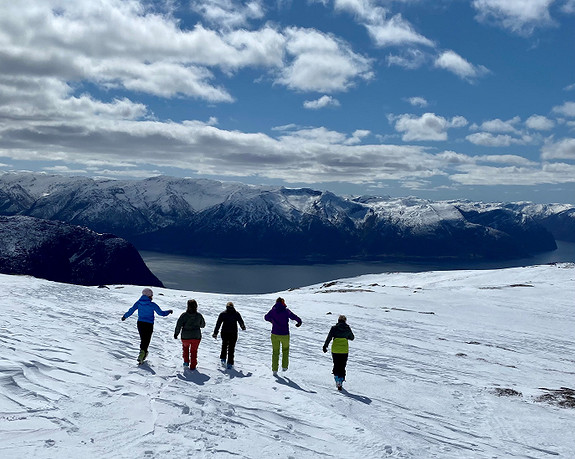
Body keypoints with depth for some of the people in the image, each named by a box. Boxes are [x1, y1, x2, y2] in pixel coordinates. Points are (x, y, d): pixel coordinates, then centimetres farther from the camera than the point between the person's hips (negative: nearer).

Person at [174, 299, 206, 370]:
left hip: (185, 337, 0)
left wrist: (176, 333, -1)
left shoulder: (184, 315, -11)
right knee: (194, 351, 18)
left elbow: (179, 325, -12)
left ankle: (186, 362, 25)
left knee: (185, 346, 30)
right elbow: (203, 325, 9)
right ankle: (192, 366, 18)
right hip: (196, 337, 0)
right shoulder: (199, 315, -5)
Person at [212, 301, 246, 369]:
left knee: (224, 345, 26)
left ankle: (223, 358, 22)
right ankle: (230, 363, 3)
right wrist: (243, 327, 33)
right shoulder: (236, 314, 0)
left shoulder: (222, 314, 0)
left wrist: (215, 333, 4)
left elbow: (218, 324, -1)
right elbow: (241, 322, 11)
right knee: (231, 348, 5)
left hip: (224, 333, 1)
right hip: (233, 333, -1)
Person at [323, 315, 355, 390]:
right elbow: (352, 338, 13)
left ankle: (337, 379, 4)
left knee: (336, 365, 16)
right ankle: (341, 381, 2)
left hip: (335, 350, -1)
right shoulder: (348, 328, 0)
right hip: (344, 350, 1)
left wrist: (325, 346, -3)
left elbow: (329, 338, -9)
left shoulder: (334, 328, -5)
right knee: (342, 366, 9)